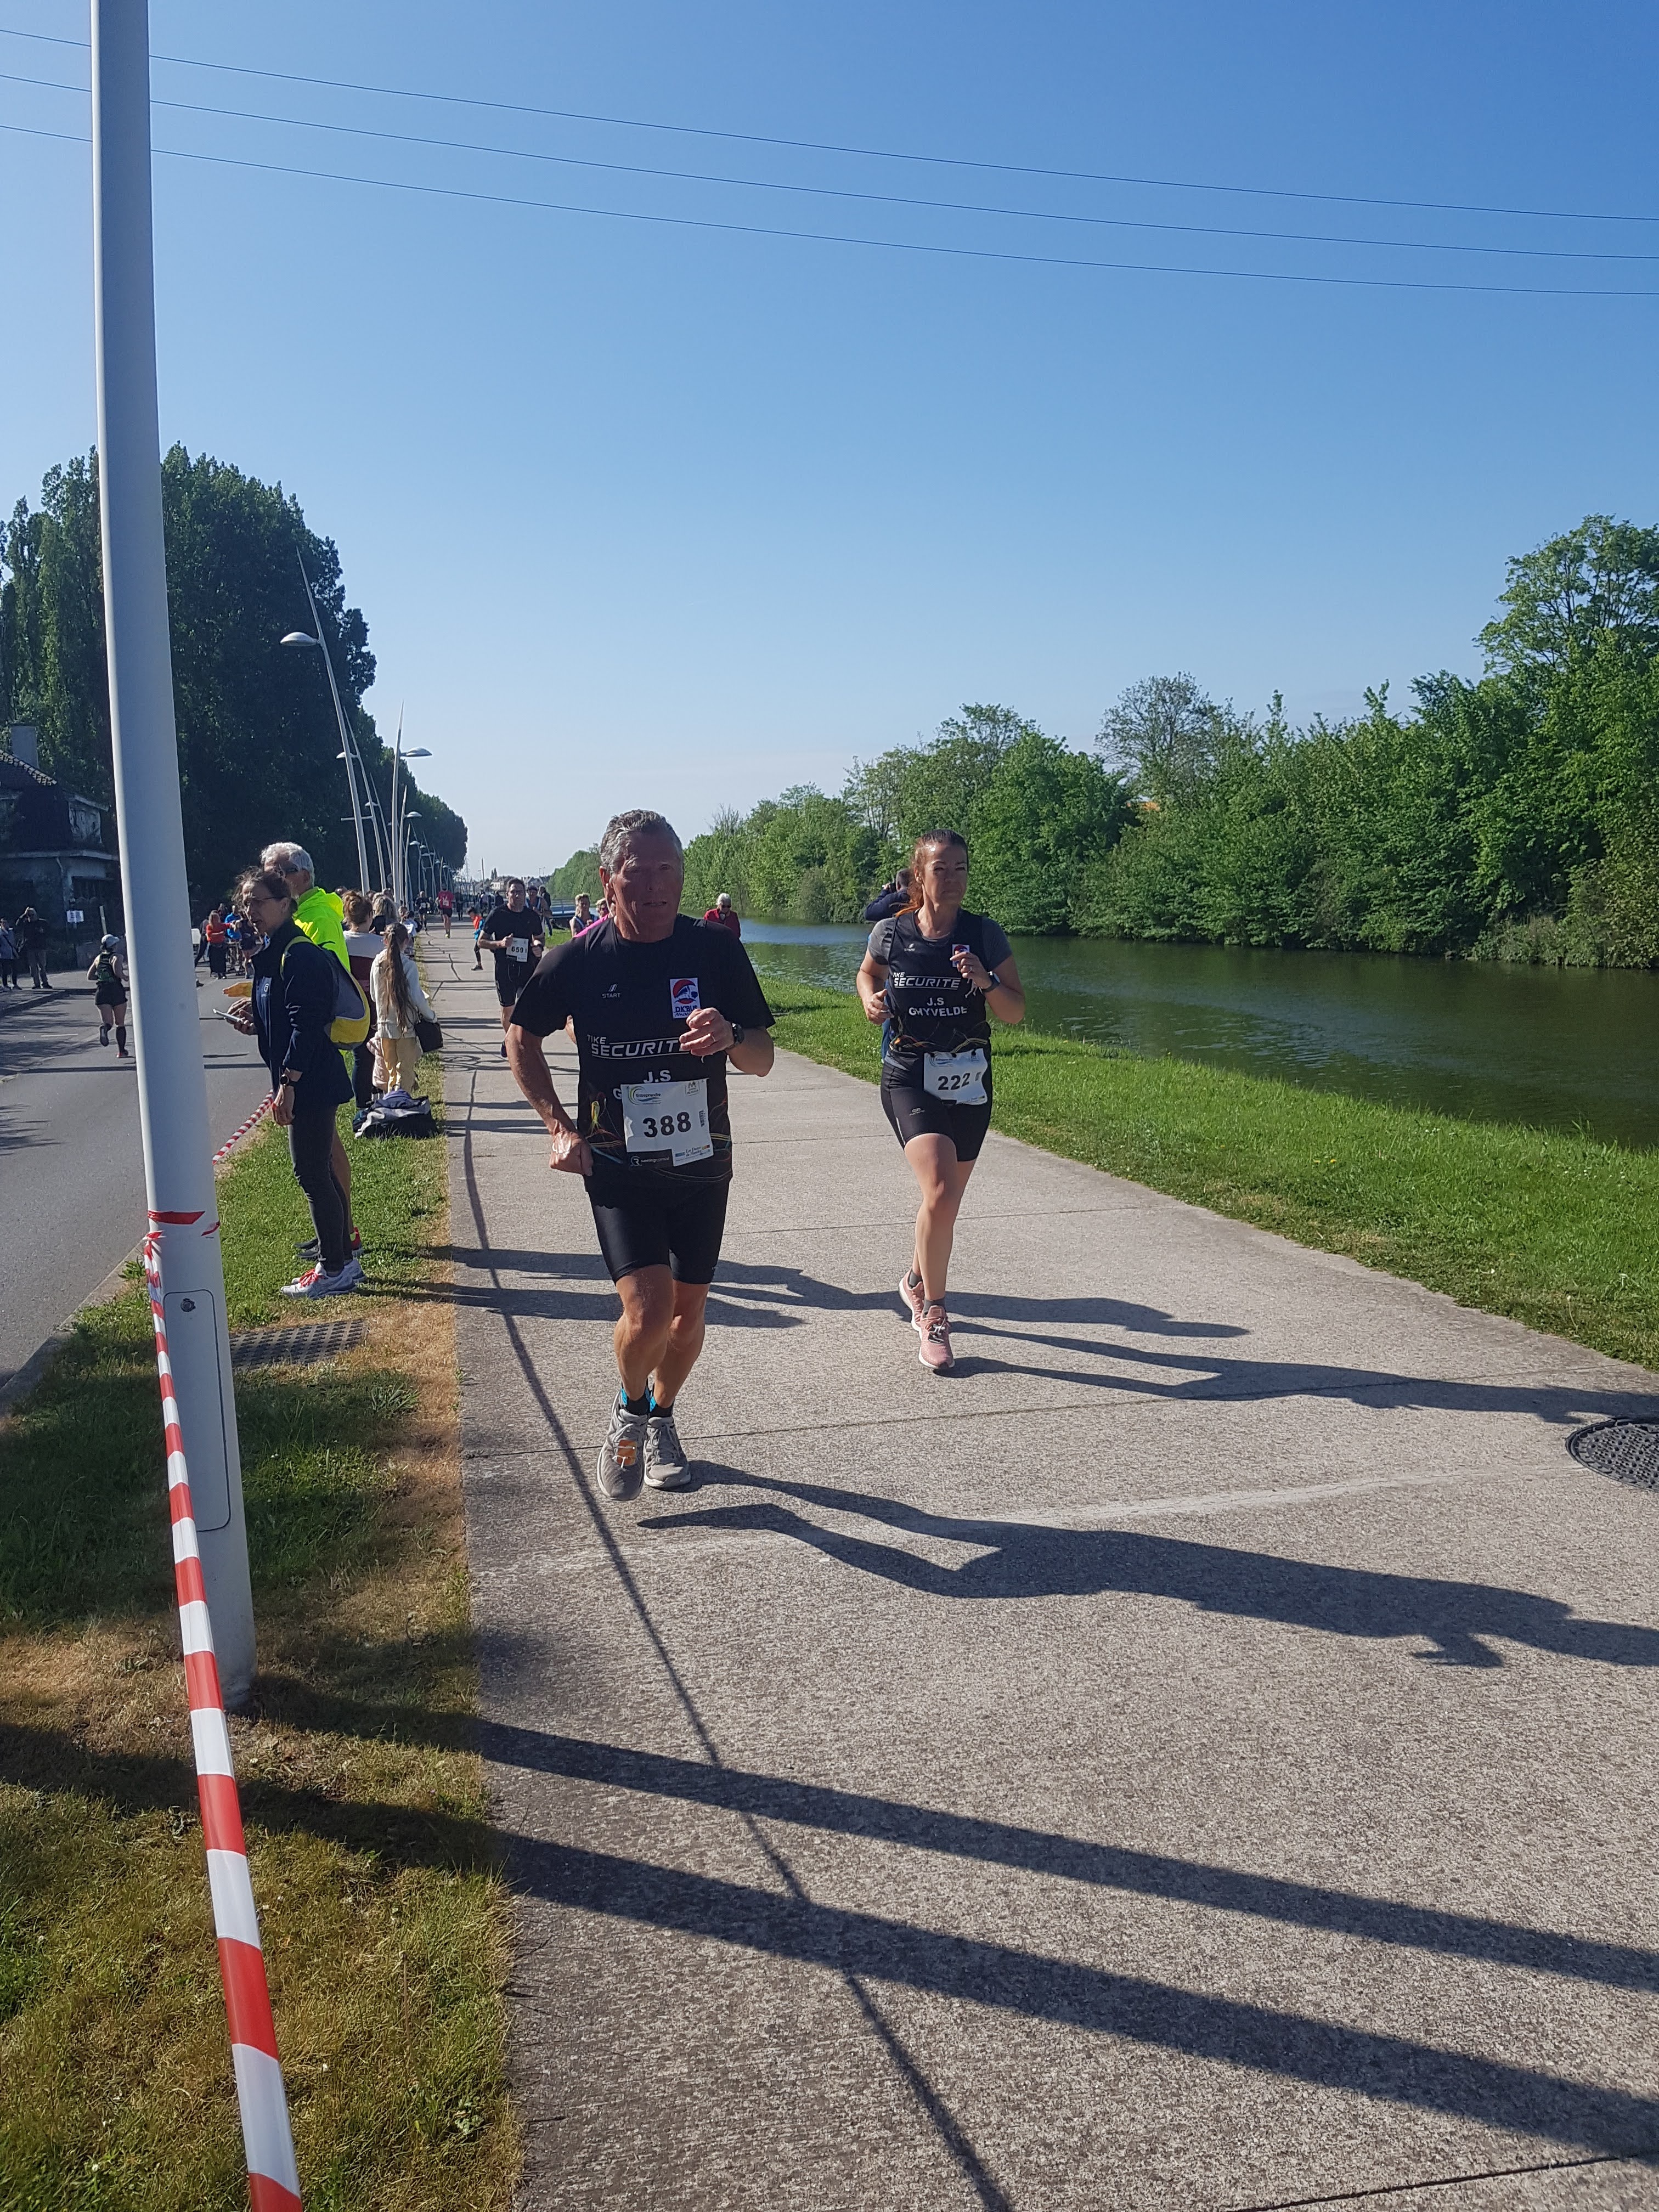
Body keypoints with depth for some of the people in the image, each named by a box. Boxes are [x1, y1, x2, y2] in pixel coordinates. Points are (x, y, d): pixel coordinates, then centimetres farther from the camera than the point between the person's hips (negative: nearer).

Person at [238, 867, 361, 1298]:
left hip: (310, 1083, -10)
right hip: (304, 1082, 10)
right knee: (321, 1172, 15)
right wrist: (254, 1014, 11)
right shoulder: (273, 952, 15)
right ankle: (344, 1260, 24)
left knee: (312, 1174, -4)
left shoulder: (298, 954, -16)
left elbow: (306, 1023, -22)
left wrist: (287, 1083, -23)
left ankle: (334, 1270, 6)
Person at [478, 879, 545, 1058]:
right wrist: (500, 944, -19)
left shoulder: (532, 917, 4)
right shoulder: (497, 914, -4)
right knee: (507, 1010, 13)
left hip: (527, 969, 1)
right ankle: (508, 1039, 37)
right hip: (504, 969, -1)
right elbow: (481, 941, 0)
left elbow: (540, 938, 21)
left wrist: (539, 947, -3)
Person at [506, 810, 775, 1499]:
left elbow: (762, 1060, -3)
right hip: (617, 1166, -2)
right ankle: (629, 1407, 17)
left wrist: (730, 1037, -26)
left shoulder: (717, 952, -7)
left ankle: (661, 1417, 40)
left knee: (688, 1309, 11)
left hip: (701, 1163, 2)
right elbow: (522, 1039, 8)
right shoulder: (578, 960, -8)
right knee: (648, 1307, -16)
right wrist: (559, 1125, -2)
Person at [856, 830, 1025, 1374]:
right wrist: (871, 998, -3)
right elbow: (868, 973, 19)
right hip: (910, 1080, -2)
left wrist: (985, 981, -19)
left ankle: (916, 1280, 44)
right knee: (940, 1193, -21)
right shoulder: (891, 934, -3)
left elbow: (1016, 1012, -1)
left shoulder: (984, 935, -2)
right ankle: (933, 1315, -5)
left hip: (969, 1084, 3)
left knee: (946, 1203, 13)